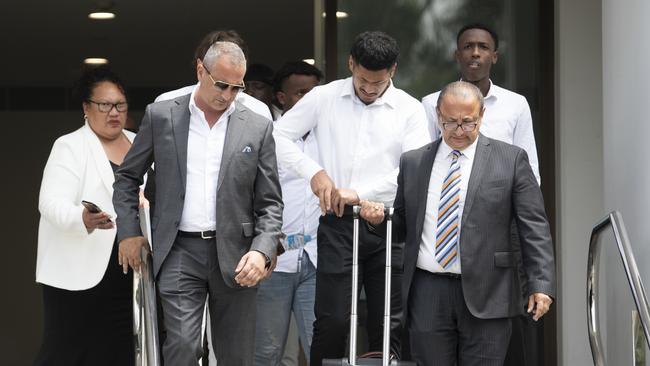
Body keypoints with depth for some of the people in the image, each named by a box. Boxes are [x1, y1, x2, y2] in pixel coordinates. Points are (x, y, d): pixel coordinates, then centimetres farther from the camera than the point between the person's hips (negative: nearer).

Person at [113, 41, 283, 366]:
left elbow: (270, 202, 5)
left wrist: (262, 251, -9)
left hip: (234, 255, 1)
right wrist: (129, 232, 4)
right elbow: (126, 178, 14)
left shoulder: (258, 127, 5)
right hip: (180, 253, -1)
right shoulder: (160, 116, 4)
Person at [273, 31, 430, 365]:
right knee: (332, 320, -5)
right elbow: (278, 137, 6)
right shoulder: (324, 97, 4)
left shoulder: (410, 110, 2)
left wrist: (360, 193, -14)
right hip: (338, 224, 0)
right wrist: (314, 171, -8)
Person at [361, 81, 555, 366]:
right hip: (427, 297, 3)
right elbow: (403, 226, 19)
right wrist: (380, 218, -2)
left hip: (486, 297, -2)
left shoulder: (511, 160, 3)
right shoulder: (413, 162, 12)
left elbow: (534, 228, 0)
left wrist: (541, 284, -9)